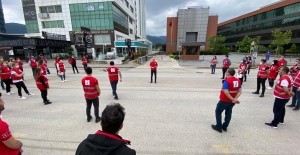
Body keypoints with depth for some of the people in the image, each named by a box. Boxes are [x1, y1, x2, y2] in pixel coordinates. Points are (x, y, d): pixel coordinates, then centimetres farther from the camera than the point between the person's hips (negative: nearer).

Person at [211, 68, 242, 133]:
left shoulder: (226, 81, -23)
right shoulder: (238, 80, 0)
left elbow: (226, 92, -30)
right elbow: (240, 91, -1)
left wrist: (233, 99, -20)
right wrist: (235, 99, -8)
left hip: (224, 100, -7)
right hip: (232, 101, 7)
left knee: (218, 112, 11)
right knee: (228, 113, 19)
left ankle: (219, 127, 18)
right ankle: (225, 127, 31)